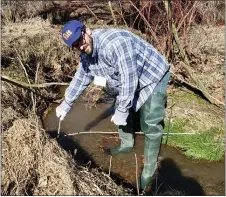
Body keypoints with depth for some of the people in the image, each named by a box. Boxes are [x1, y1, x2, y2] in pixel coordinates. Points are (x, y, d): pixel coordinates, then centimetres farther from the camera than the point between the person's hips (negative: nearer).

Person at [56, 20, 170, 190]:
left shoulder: (114, 42, -37)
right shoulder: (87, 53, -6)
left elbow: (129, 78, -34)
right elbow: (81, 77, 9)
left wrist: (122, 110, -27)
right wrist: (66, 104, 13)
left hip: (152, 77, -9)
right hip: (127, 82, 9)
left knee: (150, 125, -7)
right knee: (119, 111, 21)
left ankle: (150, 165, 11)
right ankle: (127, 144, 44)